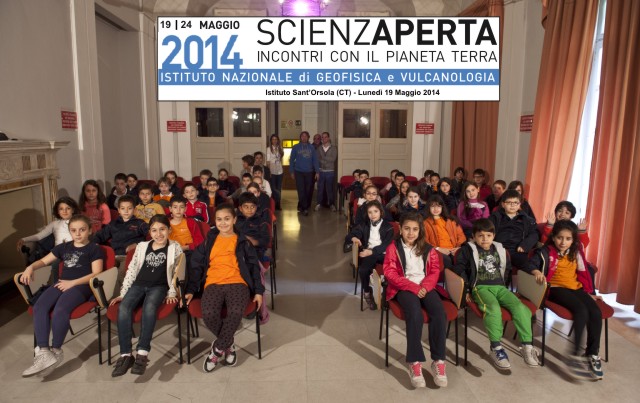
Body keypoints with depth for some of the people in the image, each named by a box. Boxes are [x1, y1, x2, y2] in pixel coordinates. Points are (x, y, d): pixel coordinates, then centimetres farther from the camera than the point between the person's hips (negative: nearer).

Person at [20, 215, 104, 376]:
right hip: (62, 283, 6)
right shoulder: (64, 247, 25)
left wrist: (72, 282, -15)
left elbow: (96, 274, -5)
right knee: (39, 307, -25)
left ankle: (55, 350, -18)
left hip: (82, 285, -6)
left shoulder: (94, 249, 5)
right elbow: (44, 261, 27)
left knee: (60, 309, -34)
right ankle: (43, 352, -29)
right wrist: (30, 267, 4)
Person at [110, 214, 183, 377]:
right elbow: (132, 270, 15)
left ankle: (142, 353, -35)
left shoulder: (175, 248, 8)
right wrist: (123, 292, 10)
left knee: (149, 307, -36)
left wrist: (172, 293, -4)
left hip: (159, 286, -3)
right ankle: (125, 355, -26)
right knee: (123, 308, -28)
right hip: (139, 285, 3)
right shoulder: (142, 246, 16)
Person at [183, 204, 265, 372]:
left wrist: (258, 291, 2)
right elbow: (196, 265, 16)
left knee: (236, 312, -33)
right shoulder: (209, 241, 18)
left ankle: (218, 349, -8)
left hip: (238, 283, -1)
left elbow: (254, 266, 13)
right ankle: (228, 344, 0)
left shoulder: (243, 241, 15)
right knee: (209, 315, -30)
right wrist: (191, 289, 5)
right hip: (213, 284, 1)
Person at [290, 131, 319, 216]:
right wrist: (292, 172, 2)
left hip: (309, 172, 2)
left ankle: (301, 206, 19)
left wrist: (317, 171, -2)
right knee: (301, 191, -7)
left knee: (308, 191, 4)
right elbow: (292, 160, 6)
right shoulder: (296, 147, 4)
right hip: (299, 172, -2)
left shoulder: (311, 147, 6)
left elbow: (315, 160, 5)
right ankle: (305, 208, -2)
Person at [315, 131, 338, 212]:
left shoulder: (333, 148, 3)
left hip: (330, 171, -1)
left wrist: (322, 158, -9)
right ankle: (319, 203, 13)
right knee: (320, 188, 2)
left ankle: (331, 204, 11)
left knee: (330, 188, 1)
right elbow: (316, 159, 0)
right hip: (321, 171, 1)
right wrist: (327, 160, -9)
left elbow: (333, 159, -10)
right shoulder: (318, 148, 8)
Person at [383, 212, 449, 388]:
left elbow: (435, 271, 9)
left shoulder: (428, 249, 14)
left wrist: (424, 286, -12)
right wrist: (413, 287, -15)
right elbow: (390, 273, -5)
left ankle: (438, 361, -18)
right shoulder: (393, 247, 3)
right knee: (415, 315, -33)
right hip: (404, 288, -3)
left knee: (439, 313, -26)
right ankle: (415, 363, -25)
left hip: (425, 287, 3)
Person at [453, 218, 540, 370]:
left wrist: (505, 284, 17)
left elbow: (507, 268, 29)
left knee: (520, 307, -22)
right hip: (480, 288, -4)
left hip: (500, 287, 5)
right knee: (494, 309, -35)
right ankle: (496, 347, -25)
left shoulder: (500, 249, 19)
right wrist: (466, 288, -7)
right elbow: (459, 269, -2)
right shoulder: (467, 250, 4)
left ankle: (527, 346, -16)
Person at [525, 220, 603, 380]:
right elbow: (529, 264, -14)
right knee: (582, 311, -29)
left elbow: (583, 274, 21)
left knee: (596, 312, -20)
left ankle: (592, 355, -8)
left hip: (576, 288, 6)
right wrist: (537, 272, -34)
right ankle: (576, 355, -27)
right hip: (557, 289, -6)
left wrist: (589, 293, 18)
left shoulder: (576, 253, 14)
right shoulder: (546, 252, -2)